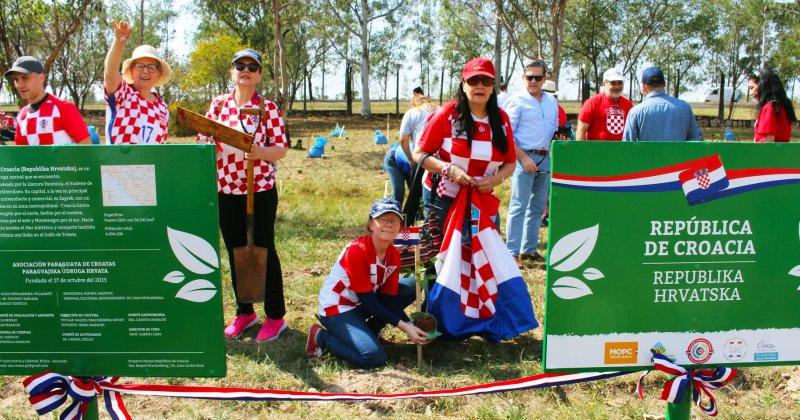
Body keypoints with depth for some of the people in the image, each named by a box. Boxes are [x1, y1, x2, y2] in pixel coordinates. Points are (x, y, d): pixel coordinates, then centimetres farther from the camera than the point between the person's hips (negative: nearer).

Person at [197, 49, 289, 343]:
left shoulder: (268, 107, -4)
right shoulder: (218, 104, 7)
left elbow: (281, 148, -7)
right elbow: (205, 141, 12)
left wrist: (260, 152, -27)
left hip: (260, 189, -4)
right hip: (225, 189, 4)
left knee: (263, 250, 1)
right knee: (235, 251, 12)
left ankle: (275, 316, 14)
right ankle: (244, 312, 28)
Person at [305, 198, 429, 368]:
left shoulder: (394, 255, -4)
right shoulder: (356, 251, -27)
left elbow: (390, 297, -3)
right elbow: (367, 299, -26)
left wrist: (410, 326, -18)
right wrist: (403, 325, -28)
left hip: (361, 304, 8)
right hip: (336, 308, -8)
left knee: (411, 289, -3)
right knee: (374, 358, -24)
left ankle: (369, 330, 5)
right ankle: (321, 336, -3)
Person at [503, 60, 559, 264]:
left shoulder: (551, 101, 13)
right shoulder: (518, 100, -5)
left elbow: (555, 130, 19)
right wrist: (524, 158, -15)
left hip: (545, 159, 7)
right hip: (524, 157, -7)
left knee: (537, 207, 11)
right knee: (518, 207, -9)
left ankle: (529, 249, 21)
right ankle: (512, 252, -7)